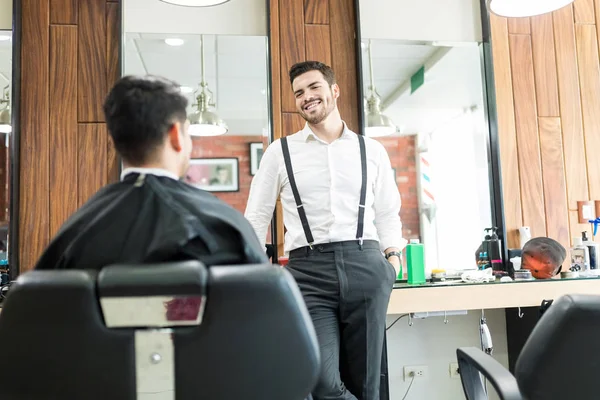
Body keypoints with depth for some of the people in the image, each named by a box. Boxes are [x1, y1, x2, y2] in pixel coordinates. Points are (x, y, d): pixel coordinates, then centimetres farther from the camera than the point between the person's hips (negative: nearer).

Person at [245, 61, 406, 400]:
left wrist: (393, 256, 3)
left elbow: (388, 212, 18)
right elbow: (257, 217, 12)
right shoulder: (280, 151, 10)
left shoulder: (372, 151, 14)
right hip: (308, 269, -1)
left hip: (365, 266, 1)